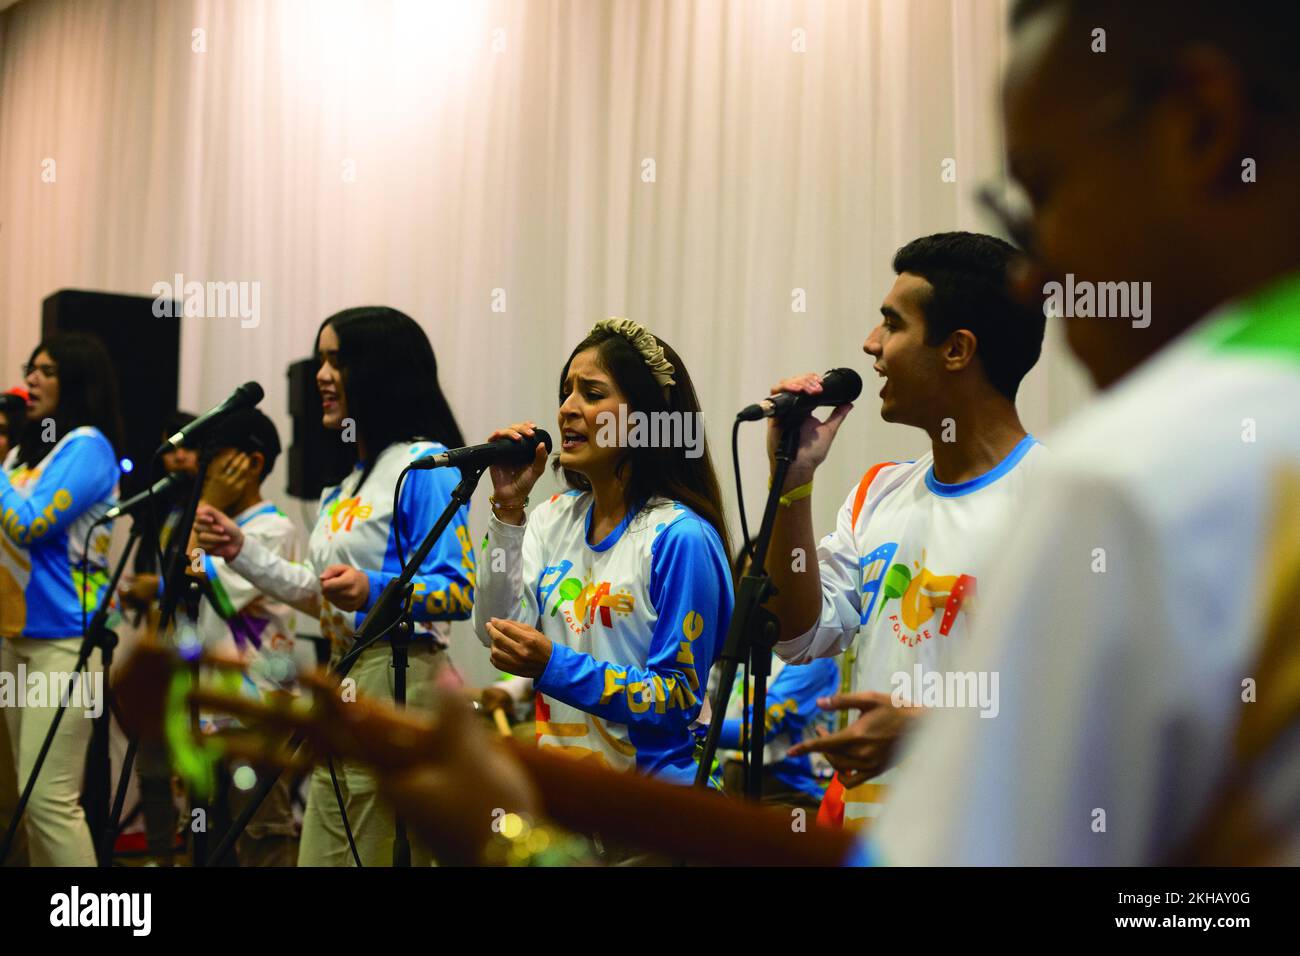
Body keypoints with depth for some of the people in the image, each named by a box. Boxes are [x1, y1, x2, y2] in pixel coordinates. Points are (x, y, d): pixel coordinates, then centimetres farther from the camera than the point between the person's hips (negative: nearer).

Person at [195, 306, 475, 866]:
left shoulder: (425, 465, -10)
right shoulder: (346, 479, 19)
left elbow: (458, 592, -17)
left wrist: (375, 589, -32)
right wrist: (240, 551, 16)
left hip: (399, 682, -9)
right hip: (342, 680, 9)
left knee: (381, 853, -4)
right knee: (322, 857, 12)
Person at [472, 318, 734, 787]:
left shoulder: (680, 537, -16)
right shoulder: (554, 516, 6)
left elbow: (679, 698, -17)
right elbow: (495, 631, -5)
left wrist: (554, 666, -26)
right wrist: (508, 506, -10)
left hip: (648, 786, -6)